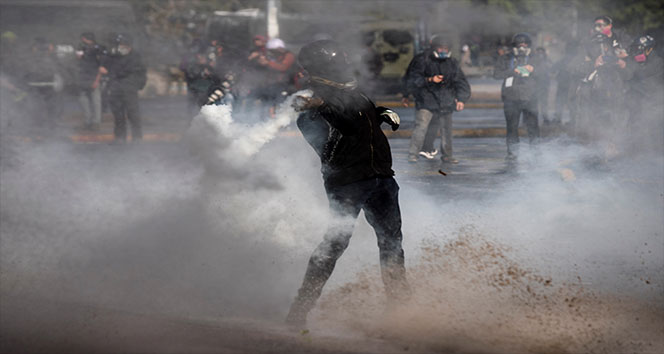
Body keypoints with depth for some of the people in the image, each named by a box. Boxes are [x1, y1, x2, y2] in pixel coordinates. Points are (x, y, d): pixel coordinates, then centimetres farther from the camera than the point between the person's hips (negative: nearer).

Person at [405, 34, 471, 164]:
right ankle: (413, 154, -13)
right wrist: (430, 80, -19)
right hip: (427, 101, -4)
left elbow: (461, 82, 14)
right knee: (421, 126, -17)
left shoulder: (452, 63, 10)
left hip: (446, 102, 5)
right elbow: (413, 80, -6)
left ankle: (447, 155, 22)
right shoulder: (422, 61, -3)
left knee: (446, 129, 9)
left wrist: (461, 99, 2)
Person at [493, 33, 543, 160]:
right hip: (511, 98, -1)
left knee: (533, 125, -6)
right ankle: (511, 151, 5)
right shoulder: (506, 59, 8)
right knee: (512, 126, -2)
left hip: (529, 98, 1)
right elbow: (496, 74, -2)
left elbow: (541, 76, 8)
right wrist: (512, 72, -15)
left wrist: (532, 71, -13)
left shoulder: (534, 59, 12)